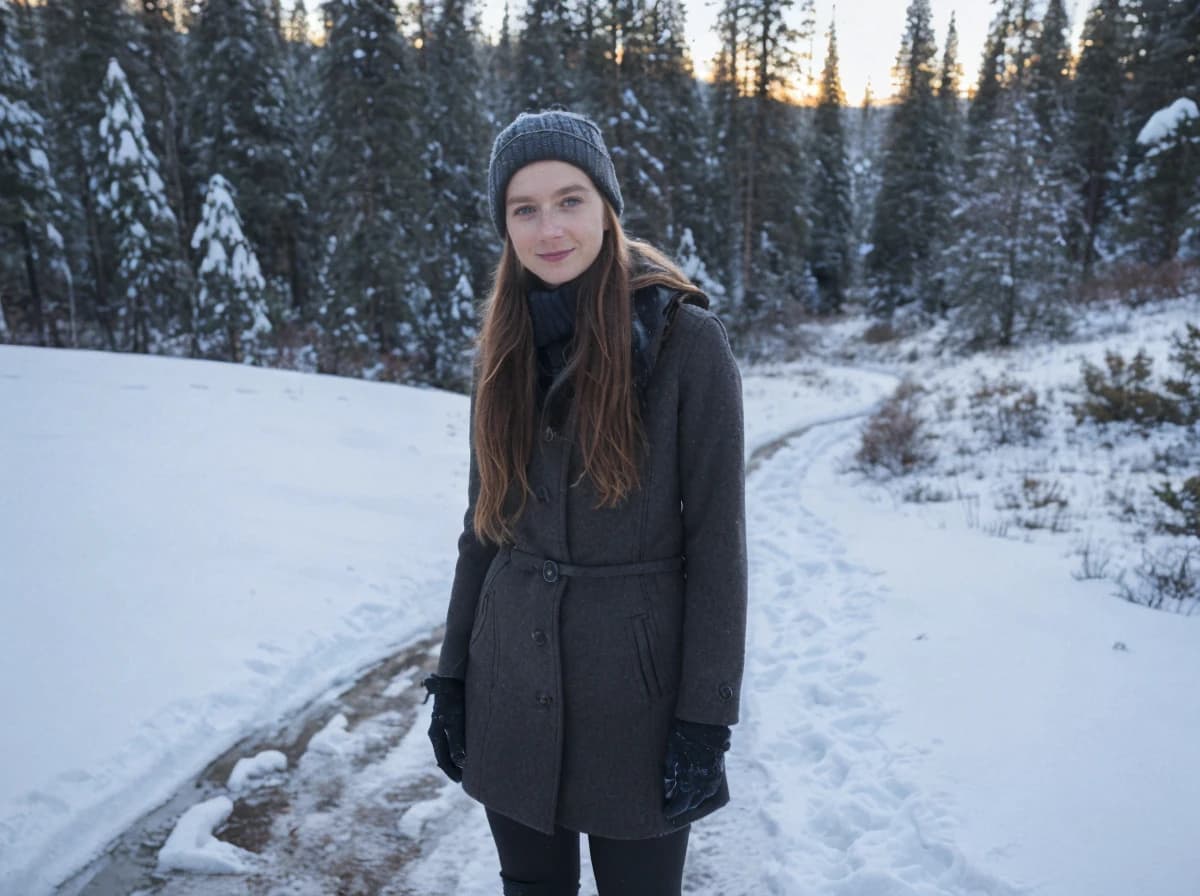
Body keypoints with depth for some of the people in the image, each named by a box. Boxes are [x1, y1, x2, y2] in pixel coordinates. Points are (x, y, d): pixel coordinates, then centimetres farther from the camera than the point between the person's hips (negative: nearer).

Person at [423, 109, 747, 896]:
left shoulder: (686, 339, -12)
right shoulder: (508, 347, 3)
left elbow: (716, 537, -11)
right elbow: (483, 524, 7)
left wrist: (706, 718, -12)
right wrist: (453, 674, 8)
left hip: (636, 687, -4)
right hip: (511, 690, 5)